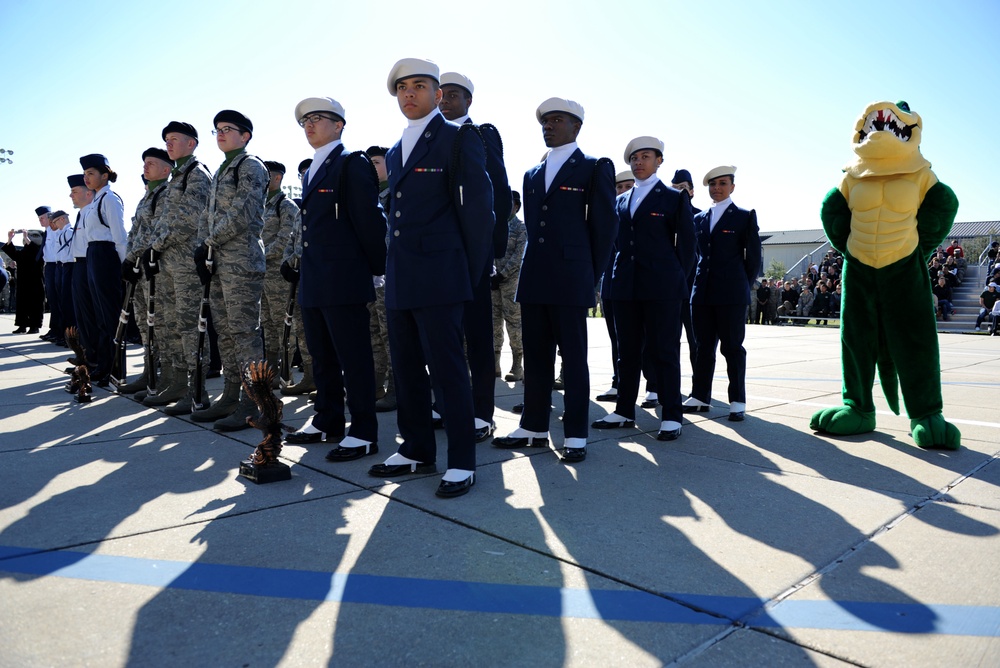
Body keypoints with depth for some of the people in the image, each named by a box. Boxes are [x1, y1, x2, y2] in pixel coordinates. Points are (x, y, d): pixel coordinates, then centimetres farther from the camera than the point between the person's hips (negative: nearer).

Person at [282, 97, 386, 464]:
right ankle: (328, 422, 27)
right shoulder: (311, 170, 21)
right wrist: (308, 274, 17)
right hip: (313, 282, 9)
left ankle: (363, 433, 3)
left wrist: (377, 268, -9)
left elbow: (369, 219, -11)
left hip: (344, 281, -9)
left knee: (354, 359, -4)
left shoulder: (352, 163, -6)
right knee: (322, 356, 15)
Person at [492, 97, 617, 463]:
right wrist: (536, 268, 12)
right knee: (535, 356, 9)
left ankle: (575, 435, 7)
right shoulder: (532, 174, 19)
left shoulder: (595, 168, 3)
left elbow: (605, 225, 0)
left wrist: (590, 275, 0)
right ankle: (534, 427, 18)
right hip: (533, 279, 6)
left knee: (573, 357, -1)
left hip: (570, 281, -5)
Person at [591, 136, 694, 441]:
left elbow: (686, 244, 3)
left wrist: (677, 279, -1)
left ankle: (671, 416, 5)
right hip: (626, 286, 5)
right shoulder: (621, 201, 17)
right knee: (627, 351, 8)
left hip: (662, 287, -5)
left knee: (664, 351, -2)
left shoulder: (675, 198, 4)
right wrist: (617, 276, 9)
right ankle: (625, 411, 16)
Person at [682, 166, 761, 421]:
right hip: (702, 292, 4)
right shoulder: (699, 218, 15)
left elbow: (753, 256, 2)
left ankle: (737, 401, 7)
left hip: (731, 294, -4)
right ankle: (700, 396, 14)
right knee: (704, 346, 8)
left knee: (732, 347, 0)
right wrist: (699, 280, 12)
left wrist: (742, 284, 5)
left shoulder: (745, 216, 2)